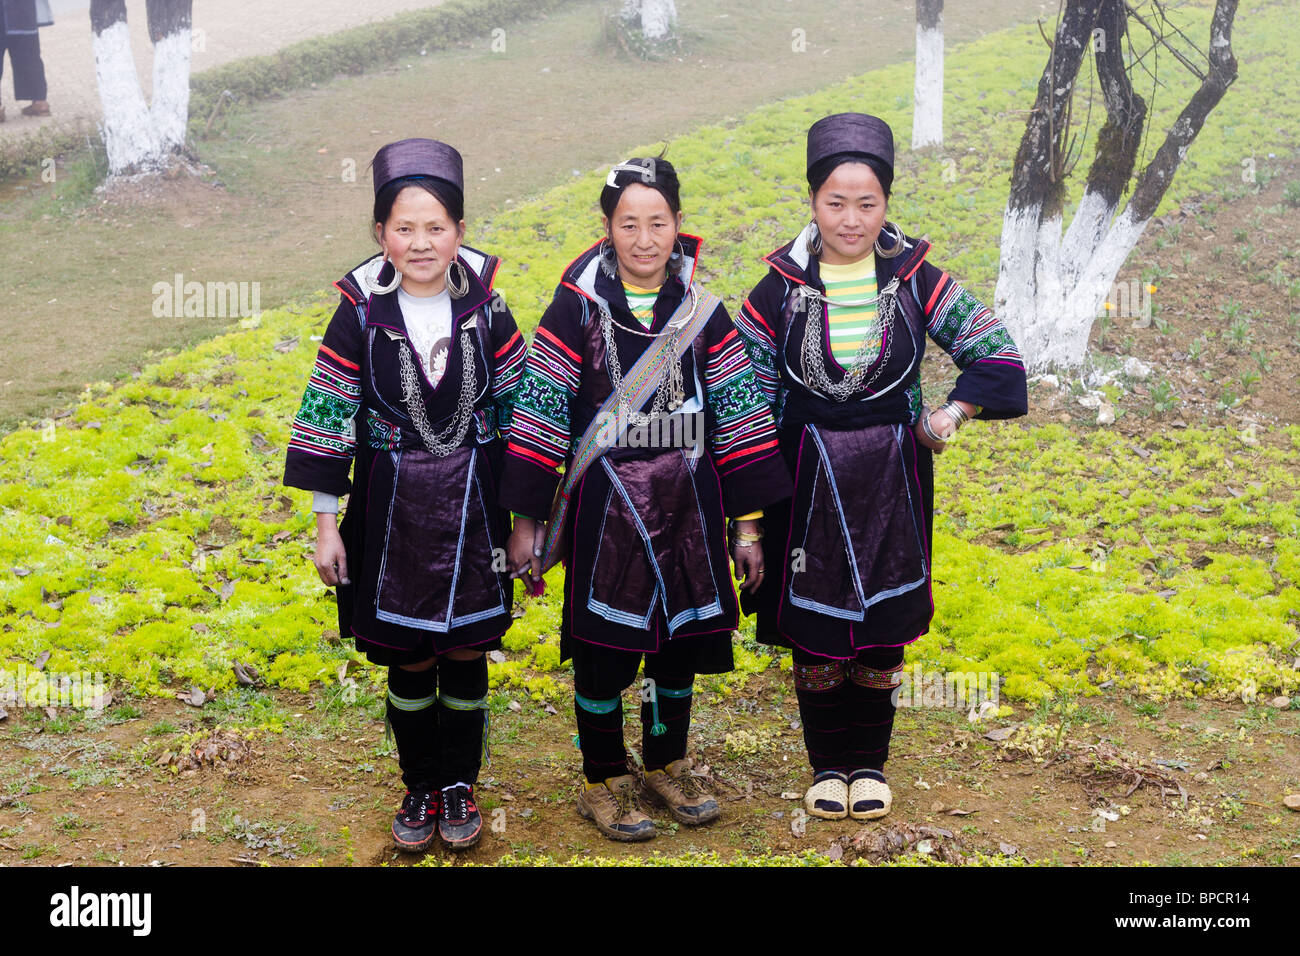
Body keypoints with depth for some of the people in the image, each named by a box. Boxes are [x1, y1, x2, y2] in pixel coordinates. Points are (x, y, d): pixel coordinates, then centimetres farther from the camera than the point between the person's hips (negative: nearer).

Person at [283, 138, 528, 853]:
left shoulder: (486, 310, -4)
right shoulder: (360, 316, -7)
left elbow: (519, 410, 3)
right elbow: (328, 416, -4)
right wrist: (326, 522, -4)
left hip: (474, 503, 1)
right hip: (391, 507, 0)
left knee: (466, 652, 8)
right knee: (409, 660, 9)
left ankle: (460, 783, 27)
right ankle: (422, 788, 28)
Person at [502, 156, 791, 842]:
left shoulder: (701, 312, 2)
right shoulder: (578, 309, -6)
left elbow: (739, 413, 3)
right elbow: (540, 412, -6)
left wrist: (746, 523, 2)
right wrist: (526, 519, -8)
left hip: (687, 503, 3)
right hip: (605, 505, -3)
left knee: (681, 640, 13)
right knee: (603, 646, 6)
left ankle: (668, 764, 33)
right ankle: (604, 781, 24)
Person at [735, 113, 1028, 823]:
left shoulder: (914, 279, -4)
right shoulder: (781, 286, -6)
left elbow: (994, 350, 3)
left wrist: (951, 413, -10)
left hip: (891, 480, 1)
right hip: (807, 479, 0)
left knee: (882, 632, 9)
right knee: (813, 634, 7)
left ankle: (870, 763, 27)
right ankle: (827, 764, 26)